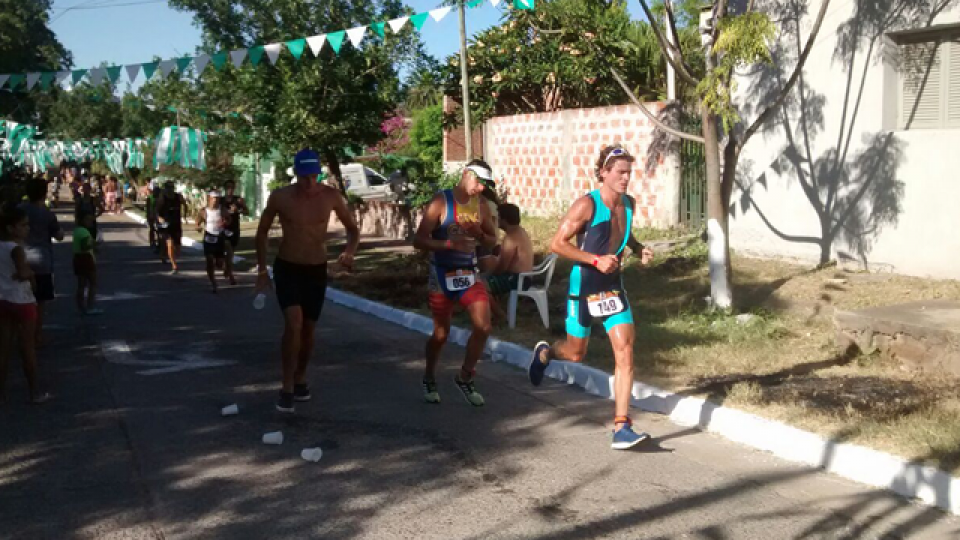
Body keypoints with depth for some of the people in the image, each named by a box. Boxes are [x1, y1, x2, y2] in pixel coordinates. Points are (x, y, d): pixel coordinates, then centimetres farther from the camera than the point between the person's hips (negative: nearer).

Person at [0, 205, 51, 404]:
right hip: (22, 301, -7)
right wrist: (31, 271, -8)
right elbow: (24, 274, -28)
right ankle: (35, 392, 11)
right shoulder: (16, 249, -18)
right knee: (28, 349, 3)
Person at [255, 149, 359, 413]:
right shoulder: (280, 197, -11)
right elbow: (263, 232, 3)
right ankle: (287, 387, -9)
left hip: (317, 270, 2)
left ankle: (300, 379, 34)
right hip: (287, 268, -2)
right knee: (293, 324, -20)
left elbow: (353, 229, 3)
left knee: (308, 328, 12)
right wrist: (262, 270, 0)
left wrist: (349, 251, -18)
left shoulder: (331, 196, -9)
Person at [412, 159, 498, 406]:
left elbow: (492, 241, 12)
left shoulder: (481, 206, 1)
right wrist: (450, 244, -29)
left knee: (483, 327, -8)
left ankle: (465, 378, 13)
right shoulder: (441, 203, -13)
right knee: (441, 333, 7)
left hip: (469, 274, 4)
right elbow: (419, 241, -16)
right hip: (442, 276, -4)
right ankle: (429, 379, 32)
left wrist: (480, 234, -11)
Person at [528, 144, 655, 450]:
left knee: (625, 353, -9)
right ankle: (544, 353, 48)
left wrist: (638, 249, 4)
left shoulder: (628, 204, 3)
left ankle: (621, 428, -8)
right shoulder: (587, 205, -17)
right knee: (575, 353, 11)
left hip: (614, 287, 5)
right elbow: (557, 244, -18)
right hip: (584, 286, -5)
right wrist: (596, 260, -25)